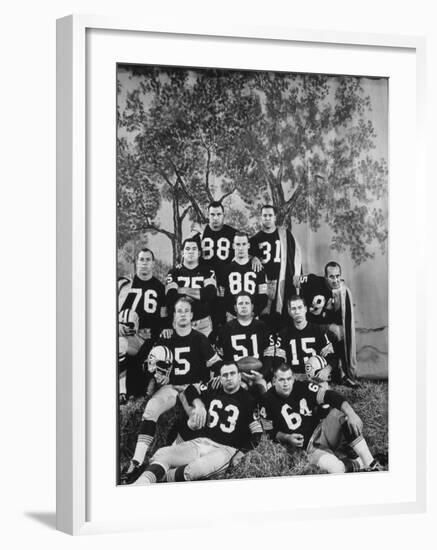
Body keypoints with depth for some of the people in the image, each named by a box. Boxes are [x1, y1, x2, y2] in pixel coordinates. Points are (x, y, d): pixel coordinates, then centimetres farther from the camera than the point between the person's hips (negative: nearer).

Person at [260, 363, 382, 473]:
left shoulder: (302, 387, -4)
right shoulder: (268, 401, -9)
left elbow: (329, 395, -14)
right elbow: (270, 432, 1)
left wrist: (351, 414, -27)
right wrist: (287, 438, -17)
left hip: (321, 432, 4)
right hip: (308, 448, -4)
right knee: (336, 469, -33)